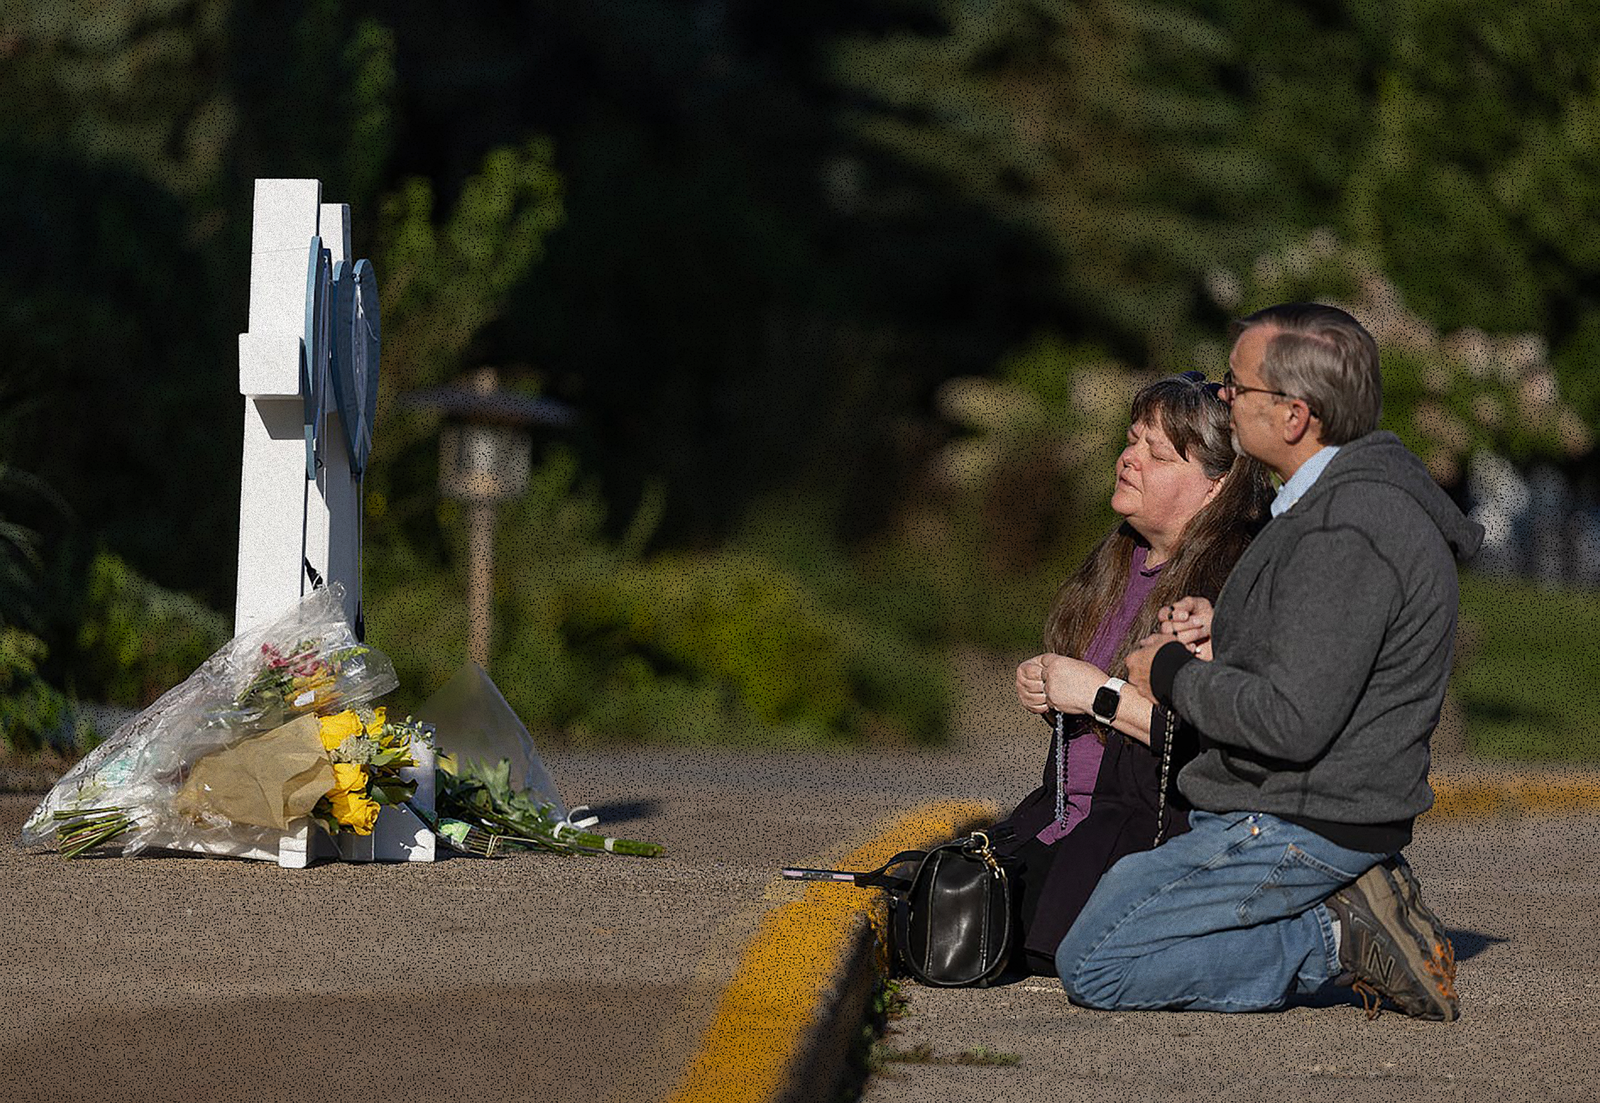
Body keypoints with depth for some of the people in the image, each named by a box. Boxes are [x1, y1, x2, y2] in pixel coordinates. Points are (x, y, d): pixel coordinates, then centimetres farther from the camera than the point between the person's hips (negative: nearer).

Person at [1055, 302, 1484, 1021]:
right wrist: (1219, 646, 5)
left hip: (1301, 828, -10)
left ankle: (1340, 942, -8)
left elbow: (1293, 723, -28)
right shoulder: (1355, 490, 10)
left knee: (1092, 966, -9)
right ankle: (1352, 920, 7)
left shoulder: (1347, 533, -24)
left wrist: (1174, 676, -12)